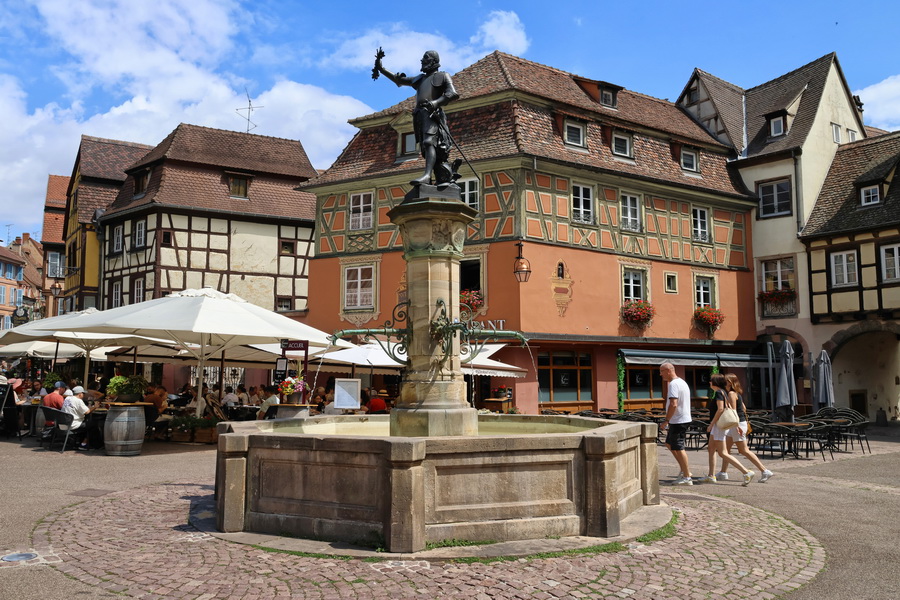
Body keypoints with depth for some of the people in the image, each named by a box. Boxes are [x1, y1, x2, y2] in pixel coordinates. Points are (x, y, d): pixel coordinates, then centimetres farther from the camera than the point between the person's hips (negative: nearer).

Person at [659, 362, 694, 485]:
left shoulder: (673, 384, -17)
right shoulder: (682, 382, 16)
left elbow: (673, 404, -27)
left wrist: (666, 420, -19)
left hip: (678, 421, -10)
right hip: (684, 419, 10)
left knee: (678, 448, -3)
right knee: (669, 443, 19)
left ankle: (687, 477, 2)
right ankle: (685, 469, 19)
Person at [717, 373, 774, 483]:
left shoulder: (731, 393, -15)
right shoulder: (737, 393, 14)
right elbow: (744, 408, 19)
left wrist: (737, 425, -25)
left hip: (738, 424, -10)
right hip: (736, 424, 10)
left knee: (744, 450, -6)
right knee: (726, 448, 13)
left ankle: (765, 471, -4)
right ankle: (723, 473, 18)